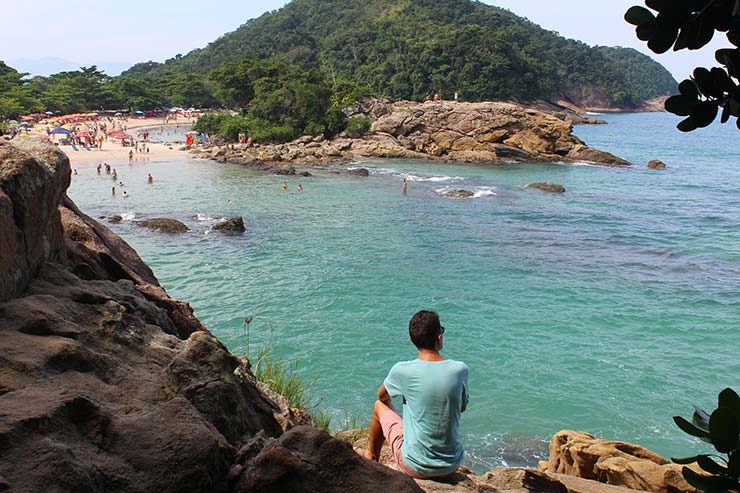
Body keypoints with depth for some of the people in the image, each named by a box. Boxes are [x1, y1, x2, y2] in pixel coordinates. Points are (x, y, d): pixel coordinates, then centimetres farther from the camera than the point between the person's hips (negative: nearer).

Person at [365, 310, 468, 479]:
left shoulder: (402, 370, -17)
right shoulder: (460, 370, -11)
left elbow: (382, 395, 5)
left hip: (415, 466, -2)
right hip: (452, 465, 3)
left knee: (379, 406, 19)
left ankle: (372, 457, 43)